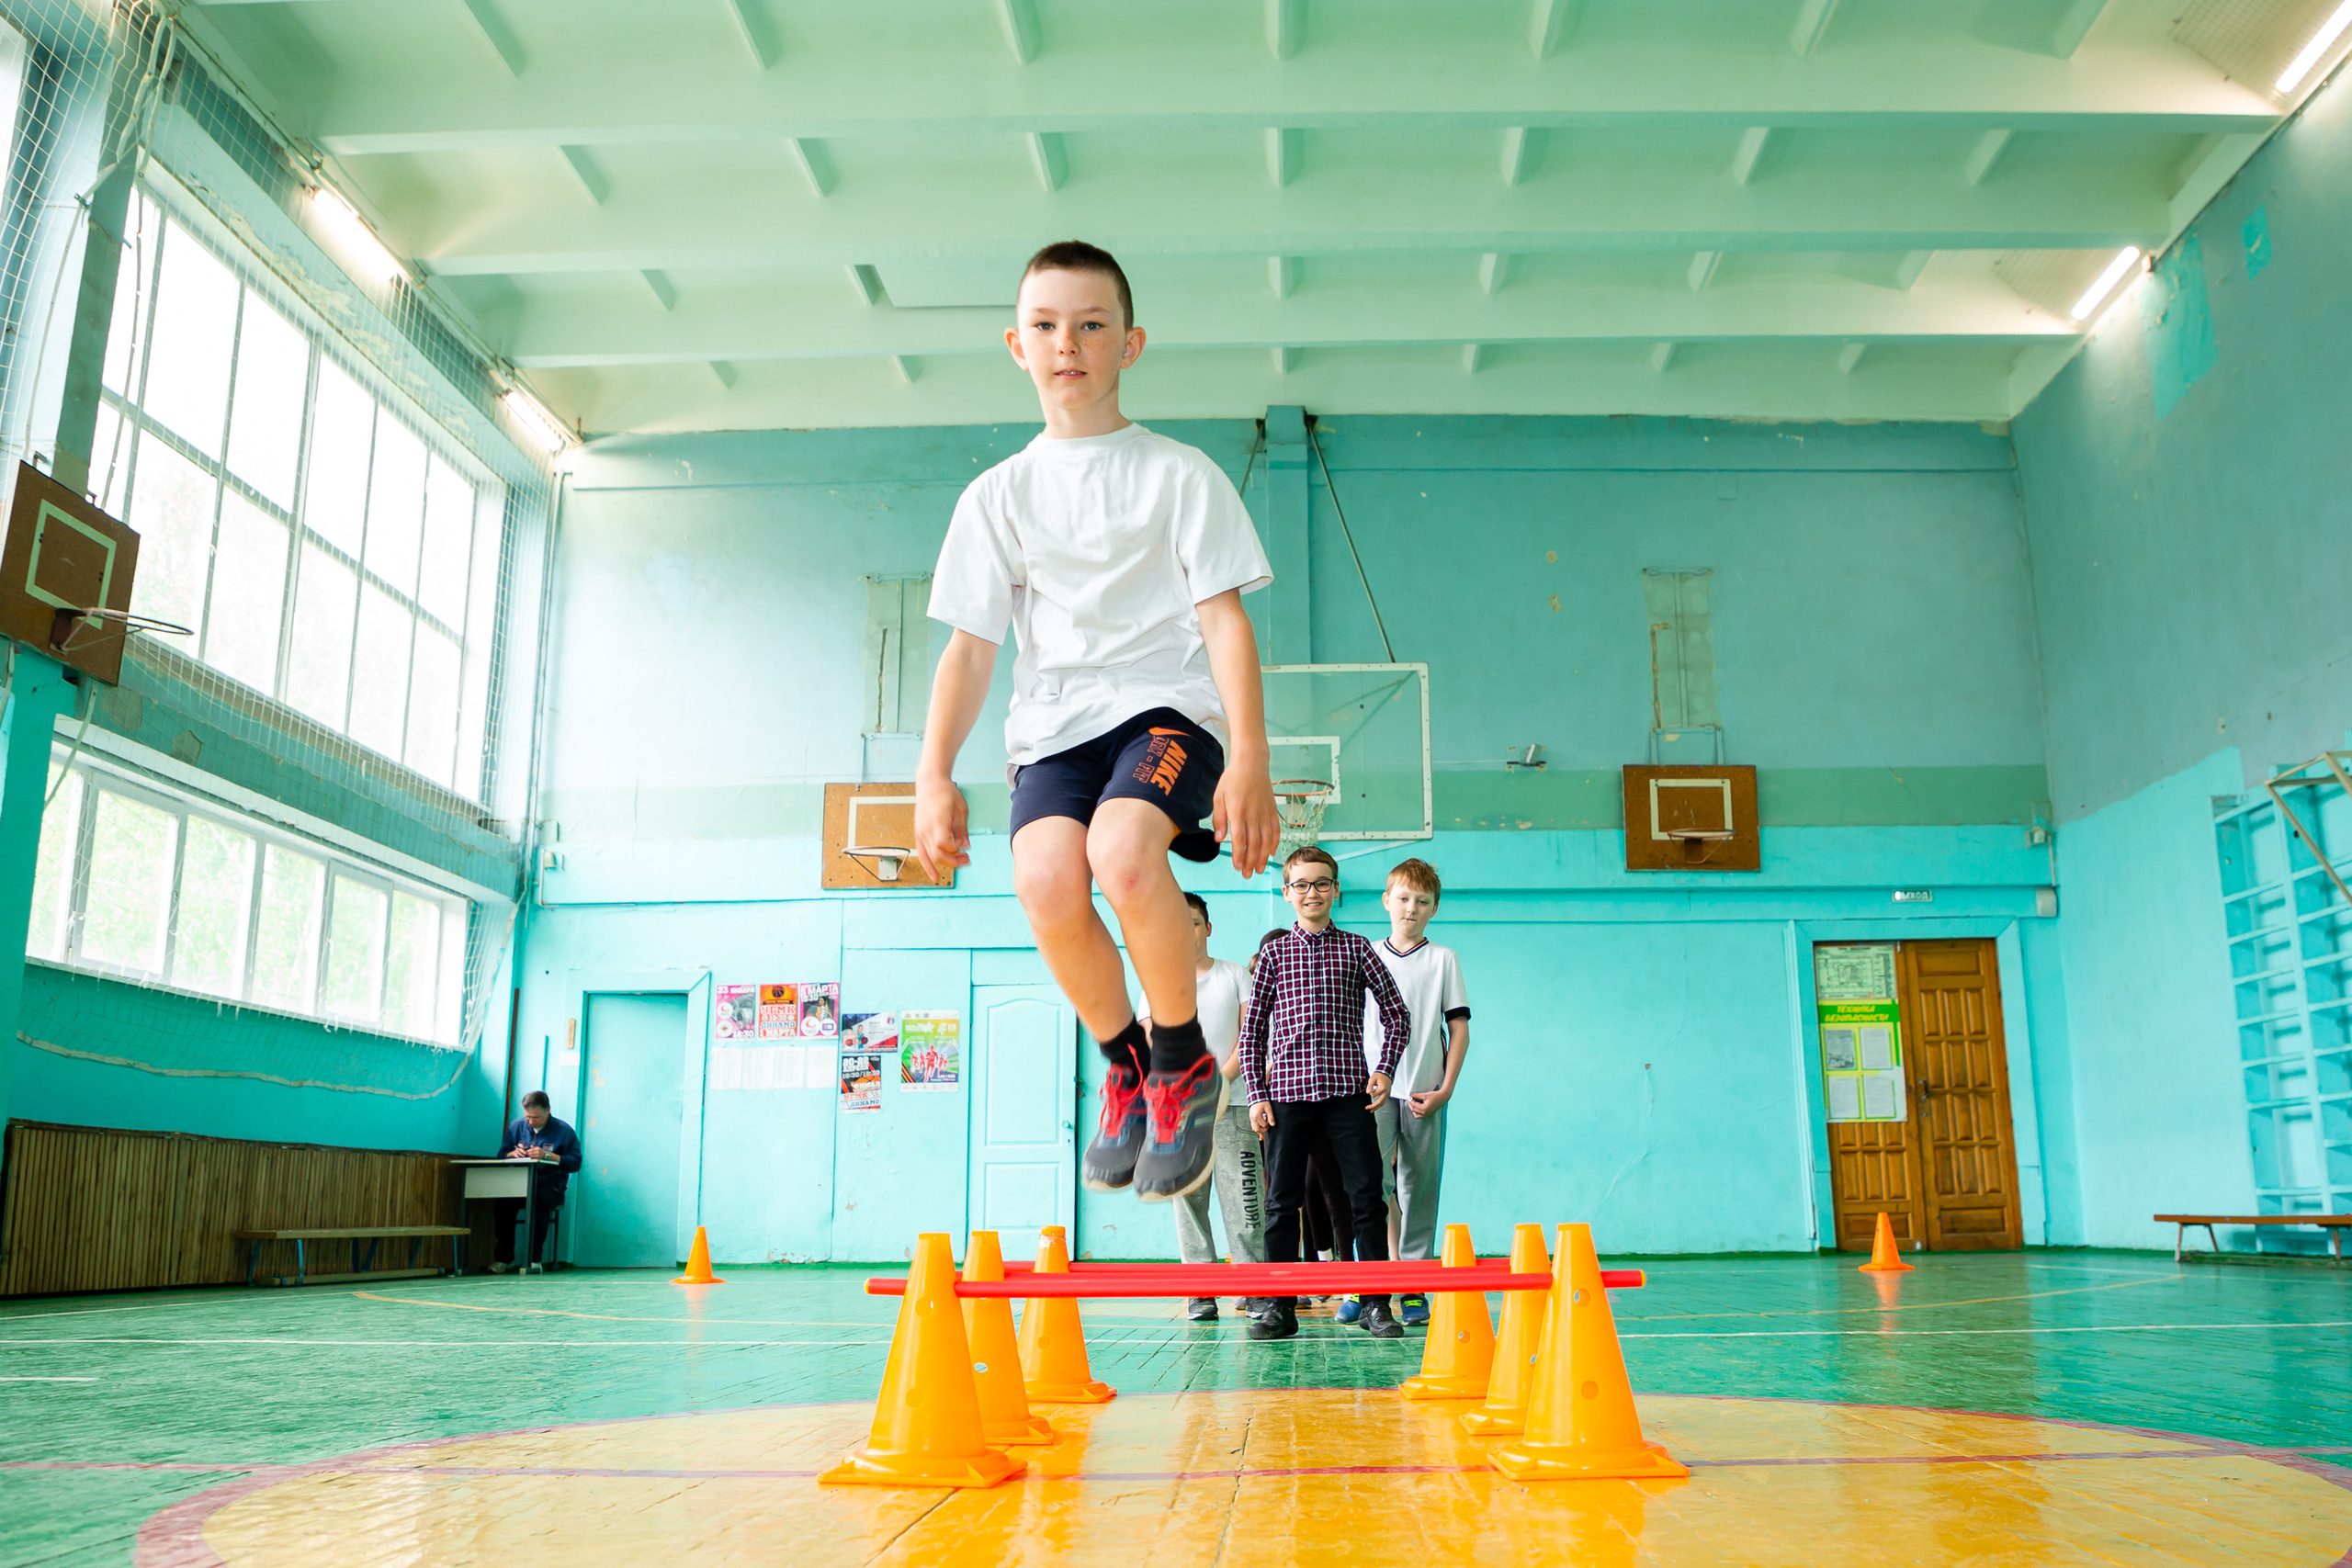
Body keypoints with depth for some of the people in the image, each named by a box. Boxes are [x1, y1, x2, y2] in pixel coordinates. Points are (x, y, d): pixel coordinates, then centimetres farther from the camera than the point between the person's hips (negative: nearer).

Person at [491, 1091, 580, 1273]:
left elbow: (575, 1163, -9)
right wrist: (514, 1153, -10)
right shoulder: (516, 1126, 12)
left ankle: (535, 1259, -26)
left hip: (550, 1186, -3)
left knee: (540, 1201, -37)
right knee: (502, 1203, -29)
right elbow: (501, 1155, 13)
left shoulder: (563, 1131, -1)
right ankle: (504, 1257, -13)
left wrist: (547, 1155, -19)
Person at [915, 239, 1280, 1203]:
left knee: (1121, 850, -34)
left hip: (1168, 703, -2)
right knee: (1046, 881, -27)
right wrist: (934, 773, -3)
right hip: (1053, 723, 3)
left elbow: (1225, 620, 0)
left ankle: (1184, 1064, -8)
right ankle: (1127, 1068, 2)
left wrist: (1249, 760, -12)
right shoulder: (997, 494, 13)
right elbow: (971, 647, 10)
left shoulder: (1181, 474, 7)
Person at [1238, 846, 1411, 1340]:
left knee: (1367, 1195, -2)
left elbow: (1396, 1014, 12)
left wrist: (1385, 1069, 0)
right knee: (1284, 1201, 3)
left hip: (1347, 1092, 0)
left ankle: (1376, 1304, 8)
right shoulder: (1273, 955, 9)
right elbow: (1253, 1030, 10)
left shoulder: (1356, 949, 8)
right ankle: (1280, 1307, 10)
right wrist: (1257, 1094, 3)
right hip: (1287, 1092, 1)